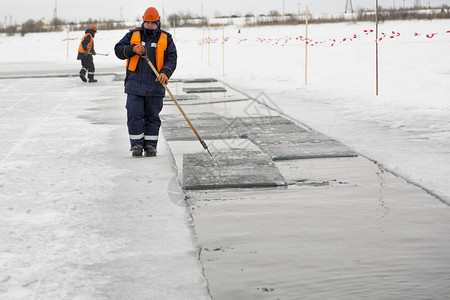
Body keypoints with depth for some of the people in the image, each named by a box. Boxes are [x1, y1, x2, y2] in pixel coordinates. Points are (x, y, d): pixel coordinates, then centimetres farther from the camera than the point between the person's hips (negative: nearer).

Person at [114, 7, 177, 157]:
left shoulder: (166, 39, 6)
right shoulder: (133, 35, 8)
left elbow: (171, 58, -1)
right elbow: (118, 49, 5)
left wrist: (165, 73, -19)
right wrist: (132, 48, -13)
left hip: (155, 85, 0)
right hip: (135, 84, 0)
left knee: (152, 116, 4)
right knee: (134, 115, -3)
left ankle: (150, 145, 13)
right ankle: (136, 145, 5)